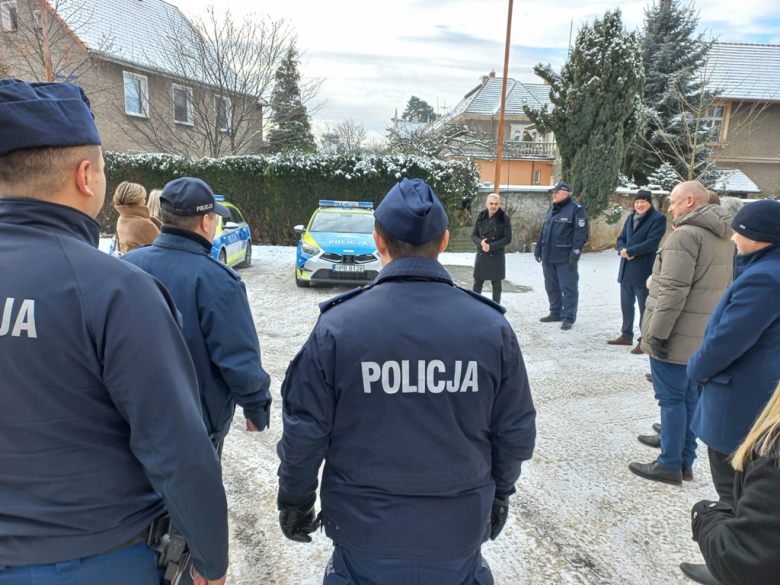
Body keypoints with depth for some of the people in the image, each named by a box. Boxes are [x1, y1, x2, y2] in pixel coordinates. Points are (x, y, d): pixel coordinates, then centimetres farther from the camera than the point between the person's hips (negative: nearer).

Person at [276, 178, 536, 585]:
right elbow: (515, 433, -2)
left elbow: (304, 432, -11)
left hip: (365, 527, -1)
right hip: (458, 536, 2)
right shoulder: (493, 327, -11)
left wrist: (295, 503, 7)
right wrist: (498, 496, 16)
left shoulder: (336, 327, -18)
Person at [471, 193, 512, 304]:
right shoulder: (481, 217, 3)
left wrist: (491, 246, -18)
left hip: (497, 256, -3)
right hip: (481, 255, 3)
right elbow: (473, 235, 5)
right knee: (477, 283, 8)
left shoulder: (505, 219, -7)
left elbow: (508, 238, -9)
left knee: (496, 284, 6)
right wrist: (481, 242, -17)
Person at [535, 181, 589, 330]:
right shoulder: (551, 209, 17)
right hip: (548, 256, 8)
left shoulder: (576, 209, -8)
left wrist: (575, 253, -20)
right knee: (551, 286, 14)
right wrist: (538, 248, 17)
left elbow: (581, 233, -14)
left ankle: (568, 317, 2)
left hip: (565, 258, -8)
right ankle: (555, 313, 25)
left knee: (568, 288, -3)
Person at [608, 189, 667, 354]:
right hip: (626, 269, 7)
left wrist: (629, 251, -17)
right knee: (626, 304, 16)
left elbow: (652, 243, -17)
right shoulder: (630, 218, 13)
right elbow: (621, 238, 12)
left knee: (644, 307, 1)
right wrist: (622, 250, -10)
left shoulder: (658, 218, -8)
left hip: (643, 271, -7)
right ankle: (626, 335, 30)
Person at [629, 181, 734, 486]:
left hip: (677, 335, -9)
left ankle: (669, 465, 11)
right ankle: (686, 461, 26)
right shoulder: (723, 237, 14)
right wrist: (713, 324, 23)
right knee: (690, 396, 16)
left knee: (671, 398, 1)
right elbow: (723, 286, 19)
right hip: (703, 335, 9)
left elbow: (673, 290, -24)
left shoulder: (685, 234, -17)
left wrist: (657, 331, -21)